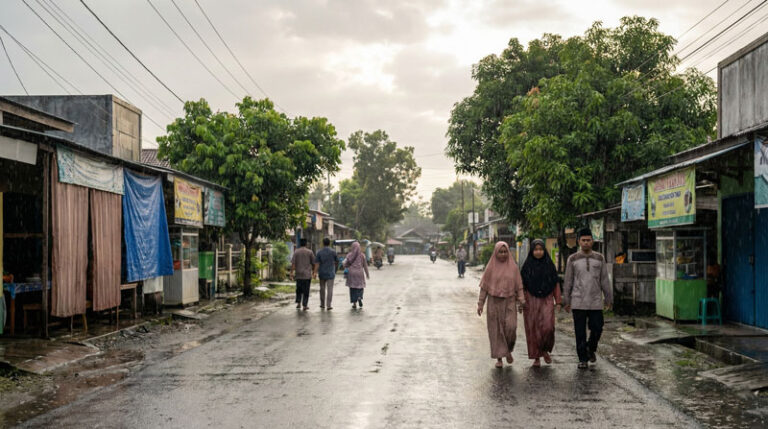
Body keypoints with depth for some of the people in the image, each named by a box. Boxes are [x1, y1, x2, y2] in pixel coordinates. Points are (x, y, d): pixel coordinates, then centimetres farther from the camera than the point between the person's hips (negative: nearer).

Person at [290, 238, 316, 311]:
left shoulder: (296, 252, 0)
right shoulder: (310, 252, -2)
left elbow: (293, 263, -6)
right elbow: (313, 263, 1)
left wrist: (292, 273, -4)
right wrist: (313, 272, 14)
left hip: (298, 274, 2)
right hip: (307, 275, -2)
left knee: (299, 289, 18)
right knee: (306, 290, 4)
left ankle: (298, 303, 10)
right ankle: (305, 305, 2)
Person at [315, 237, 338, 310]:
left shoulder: (319, 252, -2)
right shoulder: (333, 252, -3)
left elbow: (317, 263, -8)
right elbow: (337, 262, 8)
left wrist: (315, 272, -10)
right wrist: (334, 267, 26)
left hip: (322, 273, 2)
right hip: (330, 273, -2)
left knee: (322, 289, 14)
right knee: (329, 289, -2)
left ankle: (322, 304, 21)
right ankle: (328, 305, -8)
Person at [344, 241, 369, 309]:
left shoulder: (349, 255, -5)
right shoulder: (362, 255, -3)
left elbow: (345, 264, -6)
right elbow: (365, 265, 0)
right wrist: (367, 274, 9)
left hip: (352, 273, 0)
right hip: (360, 273, 0)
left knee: (353, 288, 9)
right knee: (360, 287, 14)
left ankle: (354, 303, 8)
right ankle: (359, 297, -14)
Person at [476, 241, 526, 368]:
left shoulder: (513, 267, 3)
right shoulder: (490, 267, 1)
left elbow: (519, 286, 4)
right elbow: (484, 286, 3)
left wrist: (521, 302, -3)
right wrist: (480, 304, -1)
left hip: (509, 302, 0)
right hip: (494, 302, 0)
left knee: (510, 328, -12)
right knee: (496, 330, 1)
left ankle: (508, 350, 15)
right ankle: (499, 358, 11)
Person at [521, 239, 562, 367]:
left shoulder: (550, 265, 5)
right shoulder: (527, 265, 3)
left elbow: (556, 284, 7)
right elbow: (522, 285, 4)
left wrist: (558, 302, 1)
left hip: (547, 300, 0)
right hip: (531, 301, 0)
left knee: (548, 327, -13)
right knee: (533, 330, 0)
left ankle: (545, 350, 12)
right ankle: (536, 357, 10)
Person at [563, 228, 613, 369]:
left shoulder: (599, 258, 6)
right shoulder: (573, 259, 3)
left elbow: (605, 280, 8)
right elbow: (568, 282, 5)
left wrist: (608, 298, 5)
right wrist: (566, 300, 3)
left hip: (596, 302, 1)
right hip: (578, 302, -1)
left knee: (597, 329, 0)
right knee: (580, 332, 1)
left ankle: (591, 348, 28)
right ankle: (582, 359, 12)